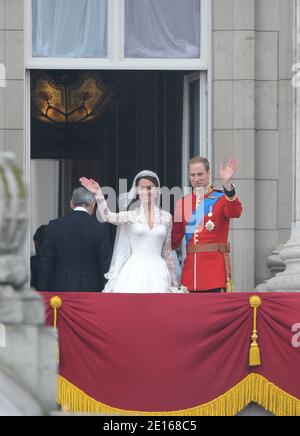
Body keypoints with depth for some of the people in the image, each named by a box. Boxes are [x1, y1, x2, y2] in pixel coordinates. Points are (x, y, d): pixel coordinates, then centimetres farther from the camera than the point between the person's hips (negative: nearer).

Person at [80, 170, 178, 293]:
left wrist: (173, 280, 16)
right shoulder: (131, 215, 3)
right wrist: (98, 194, -28)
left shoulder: (166, 217, 9)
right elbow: (108, 217, -16)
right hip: (135, 272, -2)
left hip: (157, 272, 2)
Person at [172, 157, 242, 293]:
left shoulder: (221, 199, 1)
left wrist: (227, 184, -35)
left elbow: (235, 212, -22)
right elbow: (174, 239, 16)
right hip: (190, 268, 4)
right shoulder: (183, 203, 12)